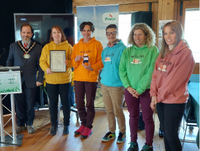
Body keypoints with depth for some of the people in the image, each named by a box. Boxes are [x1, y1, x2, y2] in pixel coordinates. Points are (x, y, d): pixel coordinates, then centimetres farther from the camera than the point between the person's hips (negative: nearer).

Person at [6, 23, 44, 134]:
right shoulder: (13, 46, 8)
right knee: (19, 103, 8)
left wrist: (40, 79, -4)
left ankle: (29, 124, 23)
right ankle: (20, 124, 24)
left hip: (31, 81, -1)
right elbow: (9, 62, 11)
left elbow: (40, 65, 2)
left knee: (30, 104, 6)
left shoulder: (38, 47, 3)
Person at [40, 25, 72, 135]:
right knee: (53, 103, 9)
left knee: (65, 102, 7)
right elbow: (42, 61, 3)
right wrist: (46, 69, -17)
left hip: (65, 79, -1)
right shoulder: (47, 47, 6)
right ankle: (54, 125, 26)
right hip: (51, 80, 2)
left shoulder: (68, 46, 2)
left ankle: (66, 125, 22)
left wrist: (68, 62, -22)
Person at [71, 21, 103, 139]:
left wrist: (92, 67, -21)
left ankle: (88, 127, 20)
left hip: (91, 78, -4)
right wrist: (76, 60, -12)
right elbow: (72, 63, 10)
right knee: (79, 104, 10)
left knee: (90, 104, 3)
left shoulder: (97, 44, 0)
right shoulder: (76, 46, 11)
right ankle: (84, 124, 31)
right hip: (78, 78, 4)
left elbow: (101, 61, -5)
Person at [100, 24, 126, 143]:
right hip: (104, 84, 6)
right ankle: (112, 131, 29)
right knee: (109, 110, 14)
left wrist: (125, 84, -14)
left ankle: (122, 132, 24)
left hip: (116, 85, -6)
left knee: (117, 111, 3)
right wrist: (103, 77, 14)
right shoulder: (105, 50, 12)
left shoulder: (122, 48, -9)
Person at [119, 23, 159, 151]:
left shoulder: (153, 50, -6)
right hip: (130, 90, 3)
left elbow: (152, 71, -13)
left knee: (148, 118, 7)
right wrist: (128, 86, -10)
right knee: (133, 116, 14)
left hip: (146, 90, -3)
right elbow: (122, 70, 2)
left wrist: (140, 89, -15)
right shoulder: (127, 51, 6)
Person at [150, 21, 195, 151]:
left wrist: (160, 96, -11)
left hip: (174, 101, -6)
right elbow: (155, 74, 6)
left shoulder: (185, 53, -12)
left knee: (171, 135, 2)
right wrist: (154, 94, -5)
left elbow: (175, 79, -16)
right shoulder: (163, 53, 9)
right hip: (160, 99, 6)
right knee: (165, 132, 16)